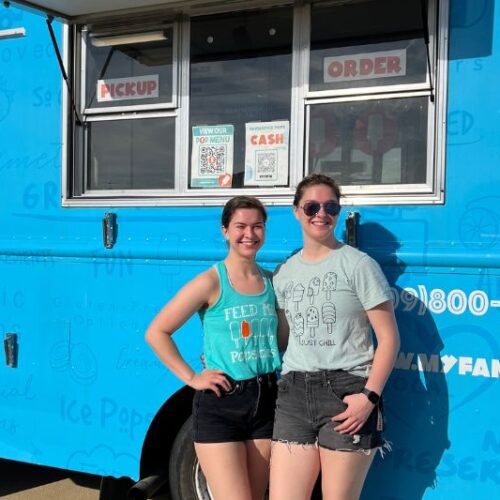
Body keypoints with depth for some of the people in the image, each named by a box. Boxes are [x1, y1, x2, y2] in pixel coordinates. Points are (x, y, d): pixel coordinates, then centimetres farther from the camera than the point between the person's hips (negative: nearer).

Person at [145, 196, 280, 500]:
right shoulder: (211, 282, -9)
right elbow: (156, 333, -7)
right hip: (220, 405, -5)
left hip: (266, 401, 5)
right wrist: (191, 378, -9)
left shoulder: (271, 281, 6)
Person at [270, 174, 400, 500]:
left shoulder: (358, 265, -3)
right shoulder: (283, 274, 13)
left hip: (348, 392, -4)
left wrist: (370, 396, -14)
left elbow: (389, 338, -6)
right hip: (294, 392, 5)